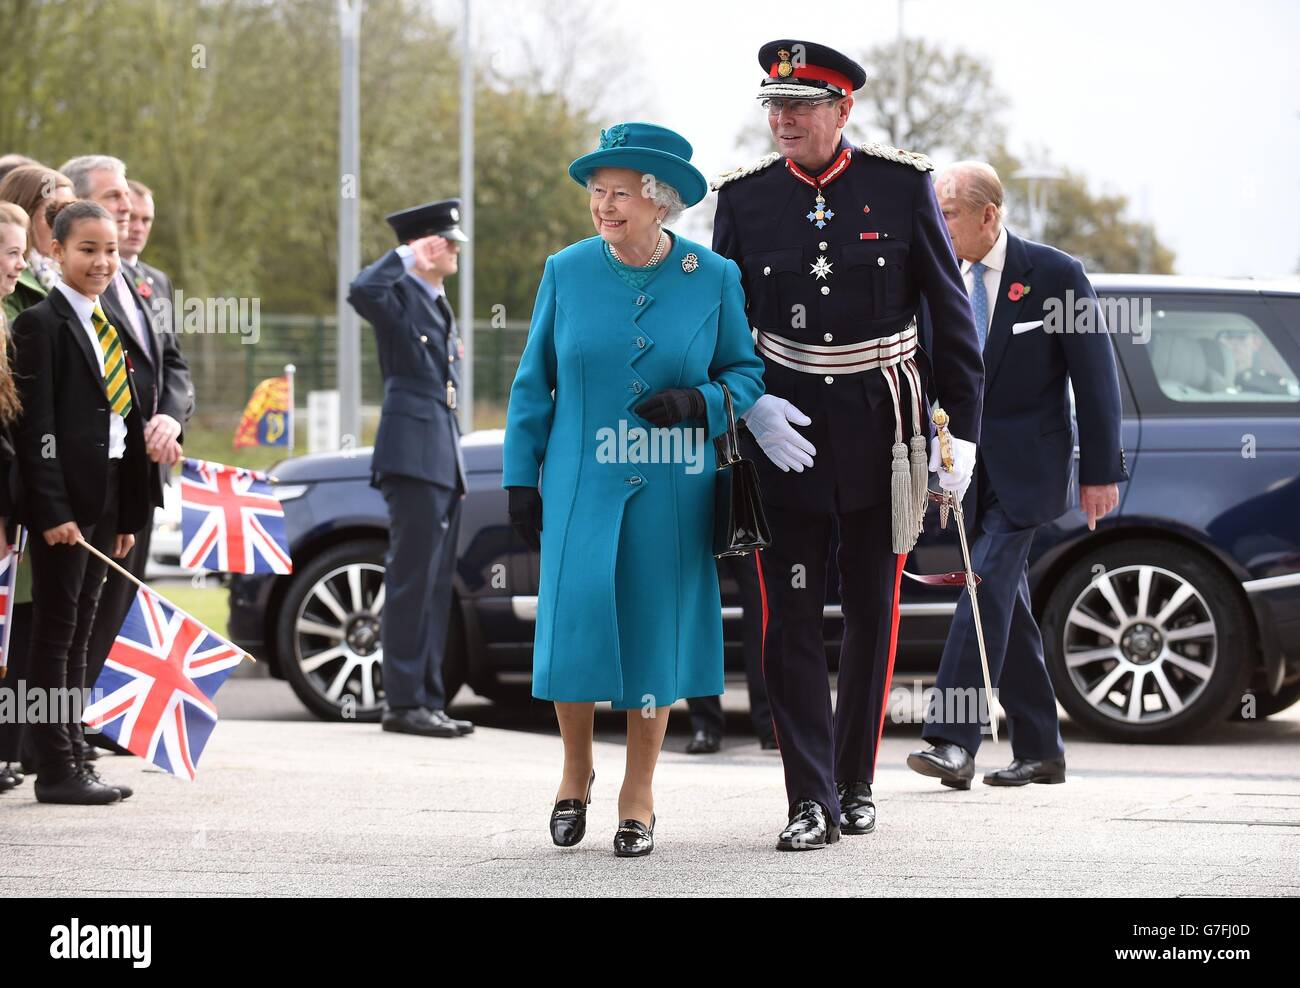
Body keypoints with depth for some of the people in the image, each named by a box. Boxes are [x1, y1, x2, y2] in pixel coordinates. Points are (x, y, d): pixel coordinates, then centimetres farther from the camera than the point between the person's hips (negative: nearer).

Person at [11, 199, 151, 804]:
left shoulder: (106, 327, 17)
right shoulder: (41, 324, -9)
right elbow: (35, 427, -14)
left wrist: (128, 514, 14)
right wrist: (52, 510, -20)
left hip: (104, 504, 8)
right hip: (62, 505, -8)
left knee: (78, 637, 11)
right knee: (55, 634, -4)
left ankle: (73, 758, 16)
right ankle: (55, 771, -2)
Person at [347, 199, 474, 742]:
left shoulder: (440, 306, 22)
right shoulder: (398, 296, -5)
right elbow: (361, 291, -30)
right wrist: (406, 256, -18)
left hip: (443, 462, 9)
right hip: (413, 457, -9)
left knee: (435, 587, 10)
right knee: (412, 580, -10)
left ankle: (428, 700, 13)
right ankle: (404, 701, -10)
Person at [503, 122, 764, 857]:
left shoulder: (714, 279, -1)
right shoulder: (567, 272, 1)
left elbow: (748, 373, 7)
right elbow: (534, 383, 7)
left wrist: (701, 401, -14)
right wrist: (520, 479, 3)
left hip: (670, 491, 0)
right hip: (582, 485, 0)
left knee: (654, 632, 3)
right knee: (575, 623, -8)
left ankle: (639, 799, 16)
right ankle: (576, 770, 17)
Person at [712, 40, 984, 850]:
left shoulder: (903, 186, -4)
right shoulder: (745, 198, 0)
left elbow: (951, 312, 1)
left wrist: (963, 430, -2)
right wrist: (749, 404, -11)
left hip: (882, 431, 0)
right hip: (785, 432, 0)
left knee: (874, 615, 9)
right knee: (792, 619, -5)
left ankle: (856, 782, 23)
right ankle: (812, 802, -4)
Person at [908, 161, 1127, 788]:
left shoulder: (1055, 274, -7)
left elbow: (1094, 377, -4)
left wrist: (1100, 472, -6)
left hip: (1026, 469, -6)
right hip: (969, 467, 6)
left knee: (988, 586, -18)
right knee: (1005, 605, 9)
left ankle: (952, 740, -23)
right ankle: (1038, 750, 16)